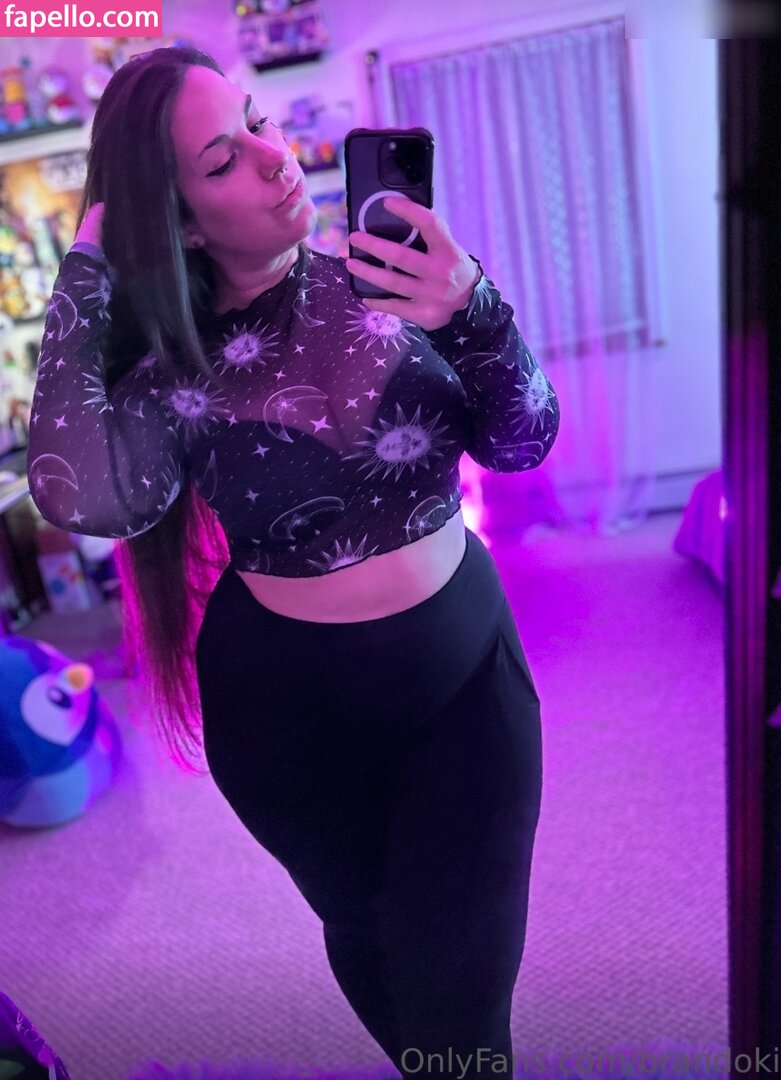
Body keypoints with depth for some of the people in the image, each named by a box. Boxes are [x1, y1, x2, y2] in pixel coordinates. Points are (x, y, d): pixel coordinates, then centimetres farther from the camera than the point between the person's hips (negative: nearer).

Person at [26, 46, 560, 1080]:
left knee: (458, 984, 3)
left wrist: (475, 313, -29)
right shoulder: (177, 364, -12)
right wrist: (84, 275, -23)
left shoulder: (379, 277, -7)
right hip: (294, 713, 0)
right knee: (364, 931, 22)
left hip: (469, 669, 1)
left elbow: (523, 443, -10)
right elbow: (87, 498, -32)